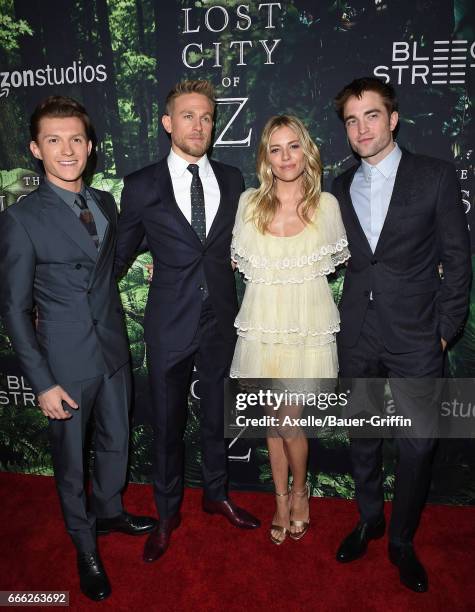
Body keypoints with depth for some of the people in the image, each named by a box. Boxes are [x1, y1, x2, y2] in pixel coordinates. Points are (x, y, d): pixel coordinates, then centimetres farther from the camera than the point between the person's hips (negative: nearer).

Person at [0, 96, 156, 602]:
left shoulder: (105, 204, 3)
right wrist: (42, 383, -14)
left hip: (114, 351, 5)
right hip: (66, 362, -5)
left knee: (116, 442, 22)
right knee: (71, 458, 14)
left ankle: (109, 512, 49)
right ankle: (85, 547, 38)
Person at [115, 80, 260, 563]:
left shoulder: (231, 180, 4)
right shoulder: (141, 186, -4)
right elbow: (120, 255, 4)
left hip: (221, 320, 3)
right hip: (169, 323, -2)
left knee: (216, 413, 19)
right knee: (167, 422, 12)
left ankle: (216, 494, 43)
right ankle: (167, 513, 36)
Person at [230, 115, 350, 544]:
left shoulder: (326, 204, -2)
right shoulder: (249, 202, 2)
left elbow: (337, 259, 11)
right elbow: (239, 260, 12)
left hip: (308, 326, -2)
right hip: (264, 324, 2)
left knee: (288, 420, -1)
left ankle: (300, 490, 30)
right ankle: (282, 498, 33)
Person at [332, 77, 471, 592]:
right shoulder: (341, 187, 8)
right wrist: (344, 317, 2)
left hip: (414, 337, -3)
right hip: (357, 336, 3)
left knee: (417, 445, 5)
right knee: (363, 437, 16)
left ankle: (401, 541, 28)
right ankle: (368, 520, 38)